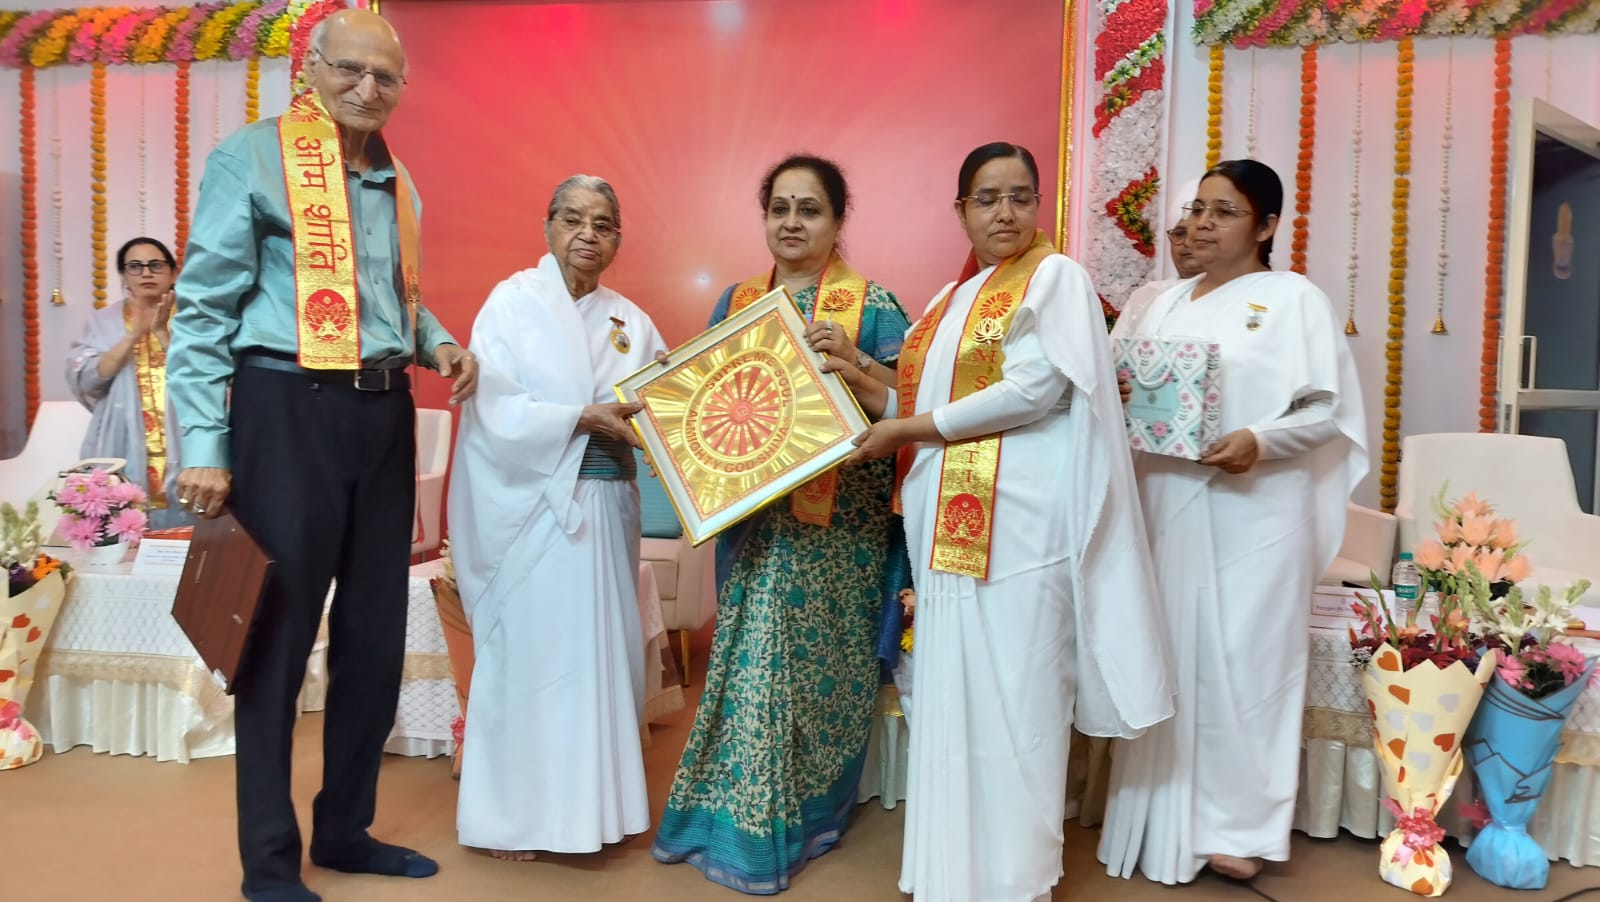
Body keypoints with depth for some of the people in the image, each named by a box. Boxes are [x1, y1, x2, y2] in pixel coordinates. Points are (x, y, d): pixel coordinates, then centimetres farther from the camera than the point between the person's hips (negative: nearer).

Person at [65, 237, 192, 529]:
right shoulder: (103, 321, 10)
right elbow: (83, 382, -3)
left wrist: (162, 333, -15)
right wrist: (133, 335, -12)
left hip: (180, 455, -1)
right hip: (121, 454, 1)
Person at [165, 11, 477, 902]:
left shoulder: (397, 181, 16)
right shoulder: (252, 157, -4)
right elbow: (204, 309, -8)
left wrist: (438, 343, 5)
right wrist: (204, 447, -14)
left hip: (384, 416, 7)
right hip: (289, 413, -7)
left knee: (376, 633, 12)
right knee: (277, 635, 2)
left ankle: (346, 827, 29)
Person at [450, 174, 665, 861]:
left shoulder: (630, 320, 13)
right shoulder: (513, 301, -1)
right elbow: (497, 408, -11)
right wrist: (585, 418, -18)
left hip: (606, 508, 5)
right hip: (531, 508, -5)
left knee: (601, 653, 7)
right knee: (527, 655, 0)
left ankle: (590, 801, 20)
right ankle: (509, 816, 13)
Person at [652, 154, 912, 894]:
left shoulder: (873, 304, -1)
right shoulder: (735, 302, 12)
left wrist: (852, 359, -21)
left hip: (838, 521, -3)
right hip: (754, 516, 3)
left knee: (819, 660, 2)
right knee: (750, 656, 6)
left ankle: (806, 813, 19)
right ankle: (739, 812, 21)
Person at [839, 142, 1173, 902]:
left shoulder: (1056, 278, -1)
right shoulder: (953, 297, 20)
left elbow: (1034, 390, -14)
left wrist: (907, 432, -10)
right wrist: (864, 390, 4)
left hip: (1015, 523, -7)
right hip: (949, 526, 7)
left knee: (1009, 695, -2)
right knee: (952, 695, 10)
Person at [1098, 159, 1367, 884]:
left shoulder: (1294, 299, 0)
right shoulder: (1165, 303, 17)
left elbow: (1329, 408, -6)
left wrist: (1262, 441, -22)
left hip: (1250, 514, -5)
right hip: (1166, 507, 5)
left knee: (1240, 660, 0)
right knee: (1166, 658, 8)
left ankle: (1236, 823, 14)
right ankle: (1163, 818, 21)